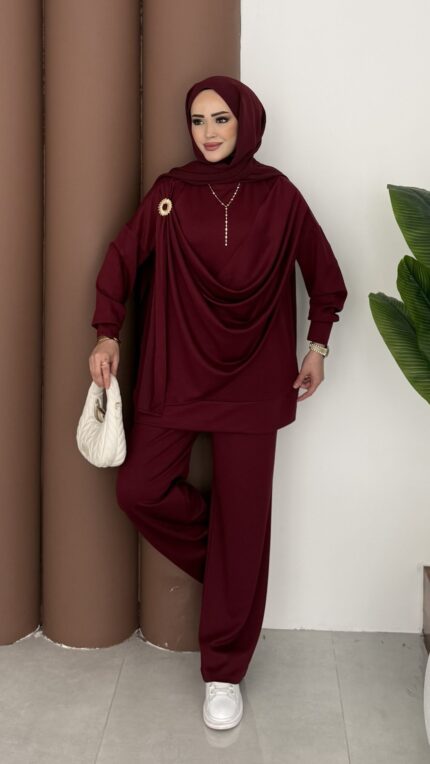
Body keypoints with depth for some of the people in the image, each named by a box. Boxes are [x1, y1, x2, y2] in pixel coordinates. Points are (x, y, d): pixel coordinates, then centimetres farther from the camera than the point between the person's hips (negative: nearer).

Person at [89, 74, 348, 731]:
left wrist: (317, 345, 10)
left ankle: (225, 671, 16)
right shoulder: (169, 193, 2)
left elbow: (324, 275, 10)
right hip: (175, 374, 2)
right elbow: (123, 260, 10)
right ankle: (226, 560, 26)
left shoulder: (278, 195, 0)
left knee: (243, 519, 1)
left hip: (252, 381, -1)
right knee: (140, 490, -5)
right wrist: (107, 335, 5)